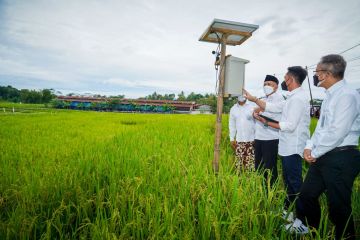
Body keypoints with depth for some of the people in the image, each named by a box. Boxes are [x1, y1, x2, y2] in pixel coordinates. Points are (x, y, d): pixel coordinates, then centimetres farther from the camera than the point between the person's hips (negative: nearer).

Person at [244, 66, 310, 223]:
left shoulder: (298, 98, -18)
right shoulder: (293, 98, 13)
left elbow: (290, 126, -23)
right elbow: (273, 107, 14)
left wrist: (266, 123, -15)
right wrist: (253, 98, 13)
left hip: (293, 149, -10)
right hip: (288, 147, 10)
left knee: (294, 181, 2)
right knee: (288, 180, 20)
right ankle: (288, 208, 35)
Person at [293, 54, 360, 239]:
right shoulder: (330, 96, 12)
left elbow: (337, 132, -21)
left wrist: (315, 153, -12)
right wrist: (309, 147, 4)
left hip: (341, 158, -9)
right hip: (323, 156, 9)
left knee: (338, 206, 6)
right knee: (307, 195, 17)